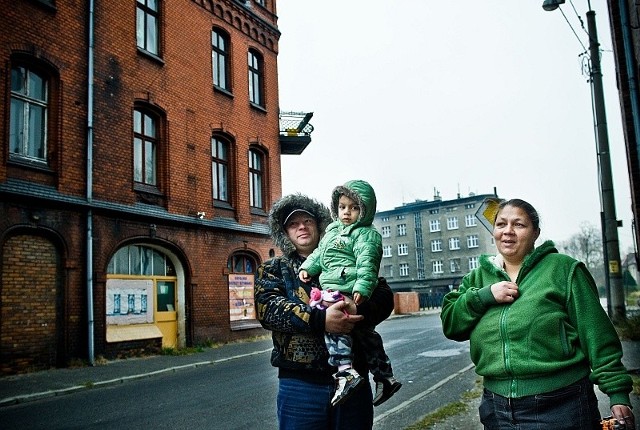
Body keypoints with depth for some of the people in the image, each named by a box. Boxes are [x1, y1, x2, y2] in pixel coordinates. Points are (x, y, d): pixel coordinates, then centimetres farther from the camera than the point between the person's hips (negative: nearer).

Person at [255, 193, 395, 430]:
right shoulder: (273, 269, 8)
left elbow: (384, 296, 0)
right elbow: (269, 307, -11)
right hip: (300, 383, -1)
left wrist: (359, 311, -23)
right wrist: (319, 319, -25)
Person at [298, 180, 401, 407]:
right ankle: (385, 377, 27)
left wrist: (362, 287, -28)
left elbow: (367, 264, -17)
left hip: (346, 291, -9)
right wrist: (307, 268, 13)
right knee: (364, 331, 15)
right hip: (334, 290, 9)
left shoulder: (366, 234, -5)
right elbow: (319, 253, 28)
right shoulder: (332, 230, 22)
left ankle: (346, 372, -28)